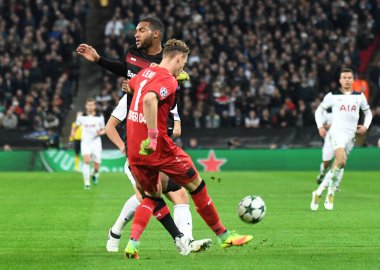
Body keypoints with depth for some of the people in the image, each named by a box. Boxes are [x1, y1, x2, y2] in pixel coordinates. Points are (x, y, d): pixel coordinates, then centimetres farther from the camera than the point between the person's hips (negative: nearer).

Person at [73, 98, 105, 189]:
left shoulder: (99, 117, 1)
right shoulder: (81, 117, 2)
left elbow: (103, 130, 10)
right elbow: (77, 125, 19)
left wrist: (101, 132, -13)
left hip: (96, 142, 1)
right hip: (85, 142, -1)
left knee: (96, 166, 0)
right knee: (87, 160, -24)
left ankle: (94, 174, 37)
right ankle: (87, 183, -20)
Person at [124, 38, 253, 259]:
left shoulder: (145, 73, 13)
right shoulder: (168, 79, -12)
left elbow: (129, 85, 36)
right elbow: (149, 100, -32)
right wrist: (153, 136, -29)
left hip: (134, 150, 8)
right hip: (159, 148, -8)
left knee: (152, 197, 21)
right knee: (197, 185, 10)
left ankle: (133, 244, 0)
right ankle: (223, 236, 21)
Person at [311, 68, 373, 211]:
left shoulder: (359, 96, 11)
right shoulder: (332, 96, 3)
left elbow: (368, 112, 24)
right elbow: (319, 110, 13)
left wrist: (365, 126, 7)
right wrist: (320, 126, 0)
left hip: (351, 135, 4)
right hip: (337, 131, -4)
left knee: (338, 166, 3)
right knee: (341, 161, -26)